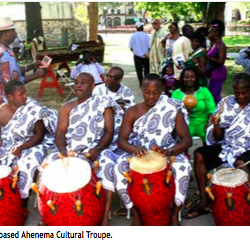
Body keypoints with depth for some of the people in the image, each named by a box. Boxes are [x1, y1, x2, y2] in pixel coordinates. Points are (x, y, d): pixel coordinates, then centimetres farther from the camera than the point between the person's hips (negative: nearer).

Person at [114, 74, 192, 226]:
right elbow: (121, 140, -7)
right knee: (120, 168, -30)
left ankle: (175, 214, -11)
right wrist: (134, 149, -32)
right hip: (138, 153, 1)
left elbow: (187, 139, -10)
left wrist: (169, 151, -31)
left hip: (167, 154, -1)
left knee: (183, 167, -33)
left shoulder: (173, 109, -4)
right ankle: (136, 214, -10)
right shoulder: (132, 112, 0)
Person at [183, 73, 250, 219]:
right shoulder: (226, 103, 2)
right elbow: (218, 138, 2)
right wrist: (216, 125, -19)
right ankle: (204, 202, -6)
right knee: (200, 155, -12)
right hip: (227, 145, 4)